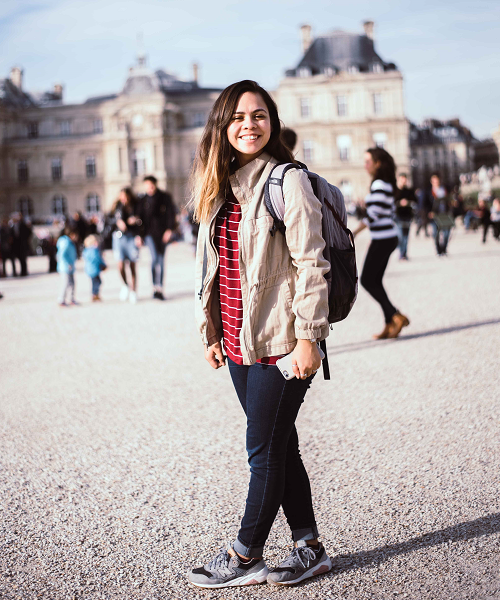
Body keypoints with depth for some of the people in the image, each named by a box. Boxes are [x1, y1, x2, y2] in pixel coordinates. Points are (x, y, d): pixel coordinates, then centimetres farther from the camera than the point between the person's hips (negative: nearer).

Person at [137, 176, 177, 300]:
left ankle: (159, 289, 10)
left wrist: (170, 229, -10)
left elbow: (172, 214, 1)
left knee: (161, 260, 4)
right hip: (149, 232, -1)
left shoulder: (165, 197, 2)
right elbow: (140, 217, 7)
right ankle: (155, 287, -9)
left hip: (162, 232, 1)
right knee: (154, 258, -16)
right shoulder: (144, 200, 6)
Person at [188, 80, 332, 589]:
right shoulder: (220, 188, 12)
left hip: (279, 340, -7)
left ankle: (245, 556, 16)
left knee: (265, 450, 2)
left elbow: (310, 265, -13)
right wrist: (211, 333, 15)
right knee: (279, 445, 13)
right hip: (237, 340, 7)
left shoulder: (288, 182, -9)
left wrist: (308, 337, -16)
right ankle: (310, 547, 25)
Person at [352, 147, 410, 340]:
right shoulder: (387, 184, 15)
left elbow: (374, 214, -22)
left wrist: (354, 232, -22)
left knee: (367, 280, -4)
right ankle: (390, 325, 10)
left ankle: (396, 316, -5)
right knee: (375, 281, 11)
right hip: (389, 237, 10)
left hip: (382, 239, -10)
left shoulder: (378, 184, -15)